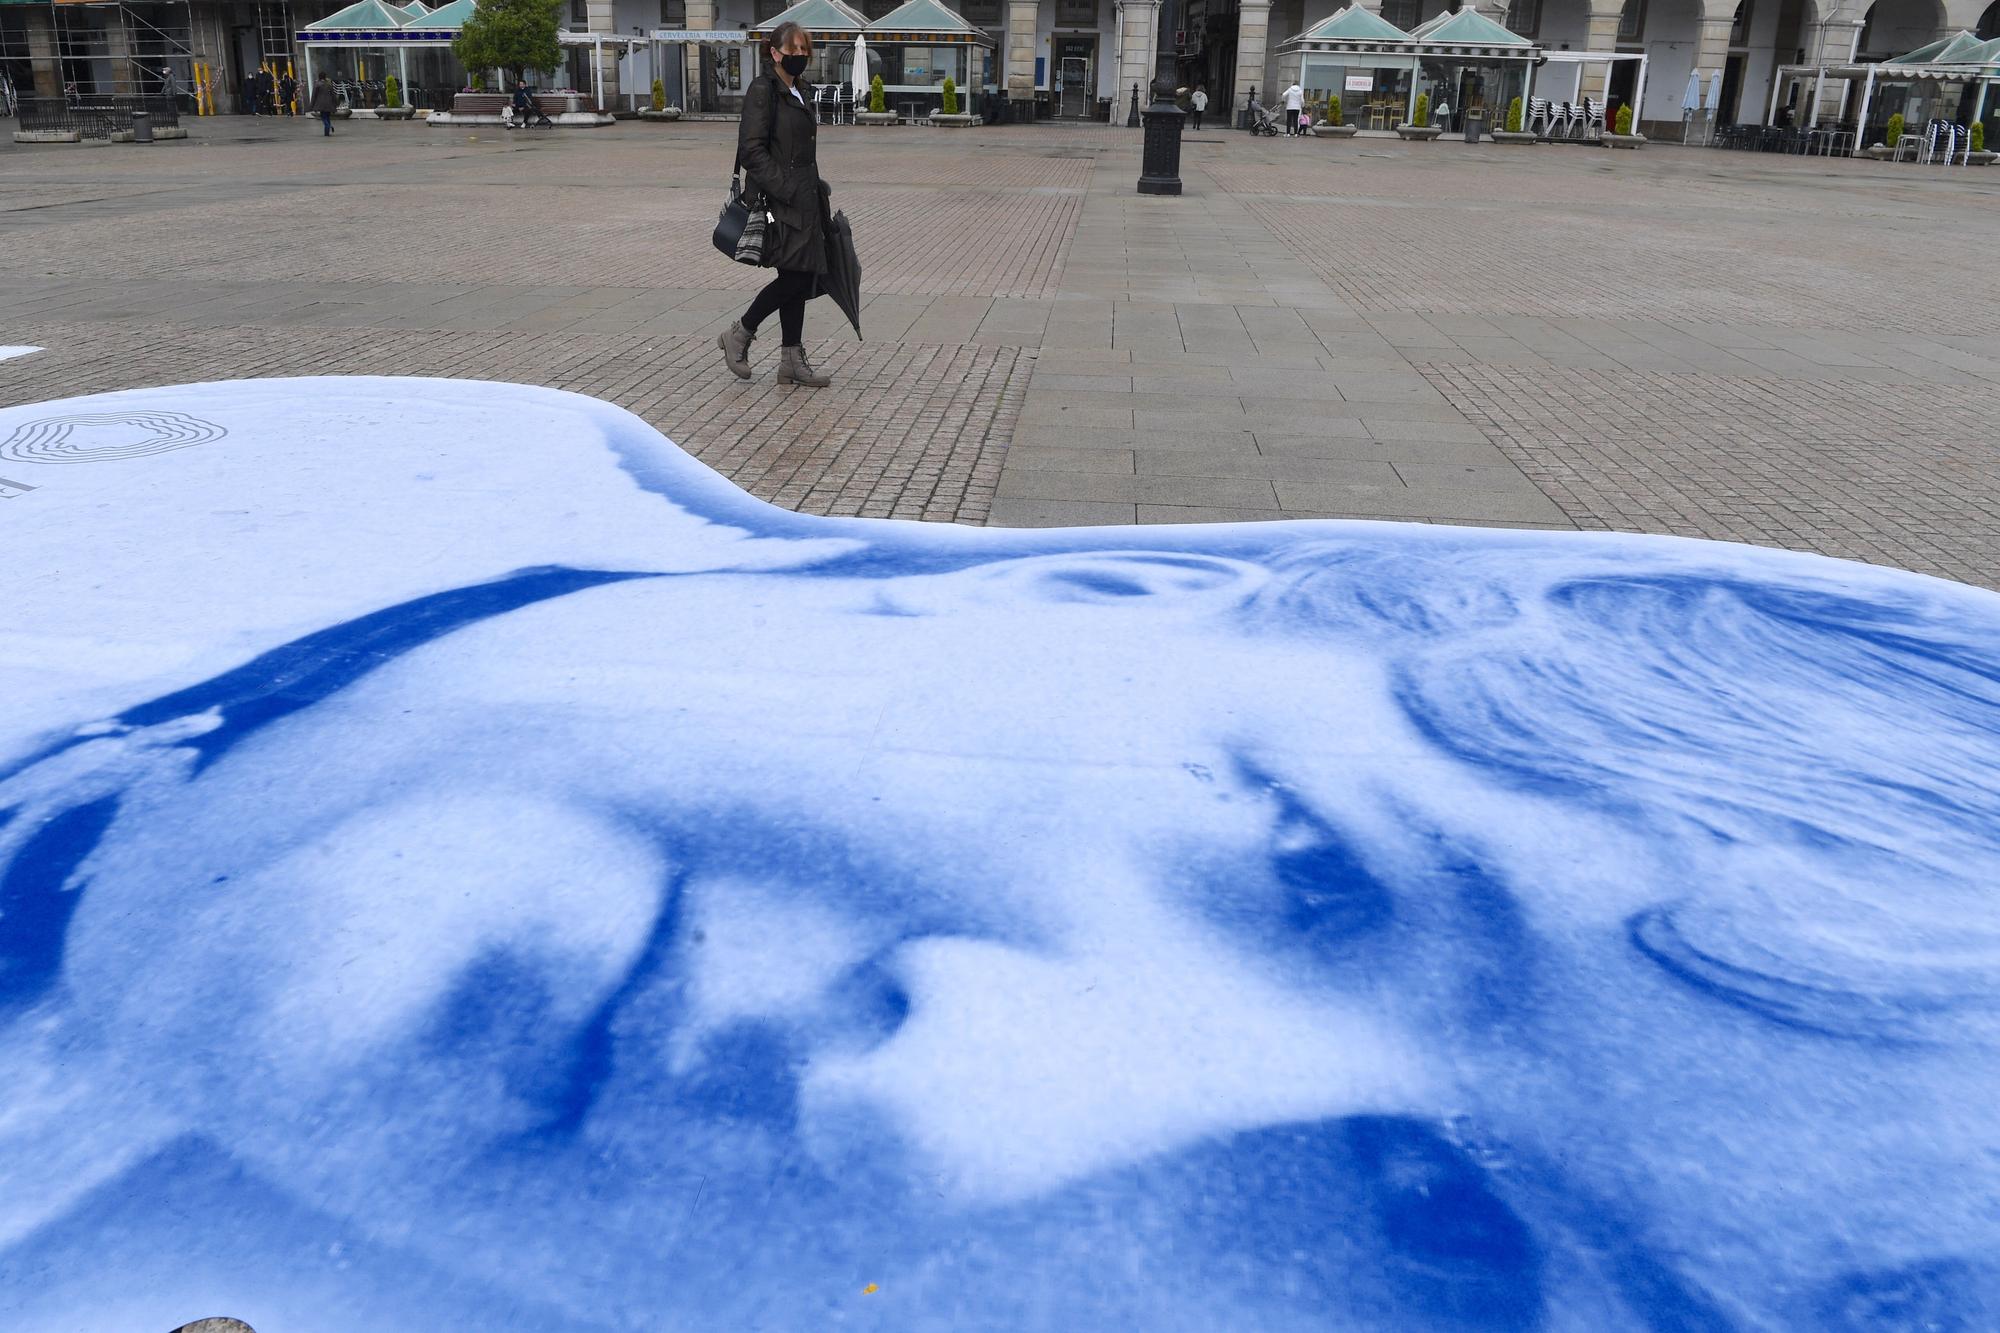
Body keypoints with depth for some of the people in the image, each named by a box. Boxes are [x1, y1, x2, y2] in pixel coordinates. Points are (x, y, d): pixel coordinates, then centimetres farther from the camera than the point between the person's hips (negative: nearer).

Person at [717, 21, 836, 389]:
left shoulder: (802, 90, 16)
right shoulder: (763, 90, -10)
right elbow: (752, 150, -17)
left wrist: (817, 189, 16)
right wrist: (785, 190, -21)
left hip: (804, 199, 9)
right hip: (779, 200, -8)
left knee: (800, 278, 8)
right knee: (795, 277, -11)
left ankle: (792, 362, 13)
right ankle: (738, 335, 5)